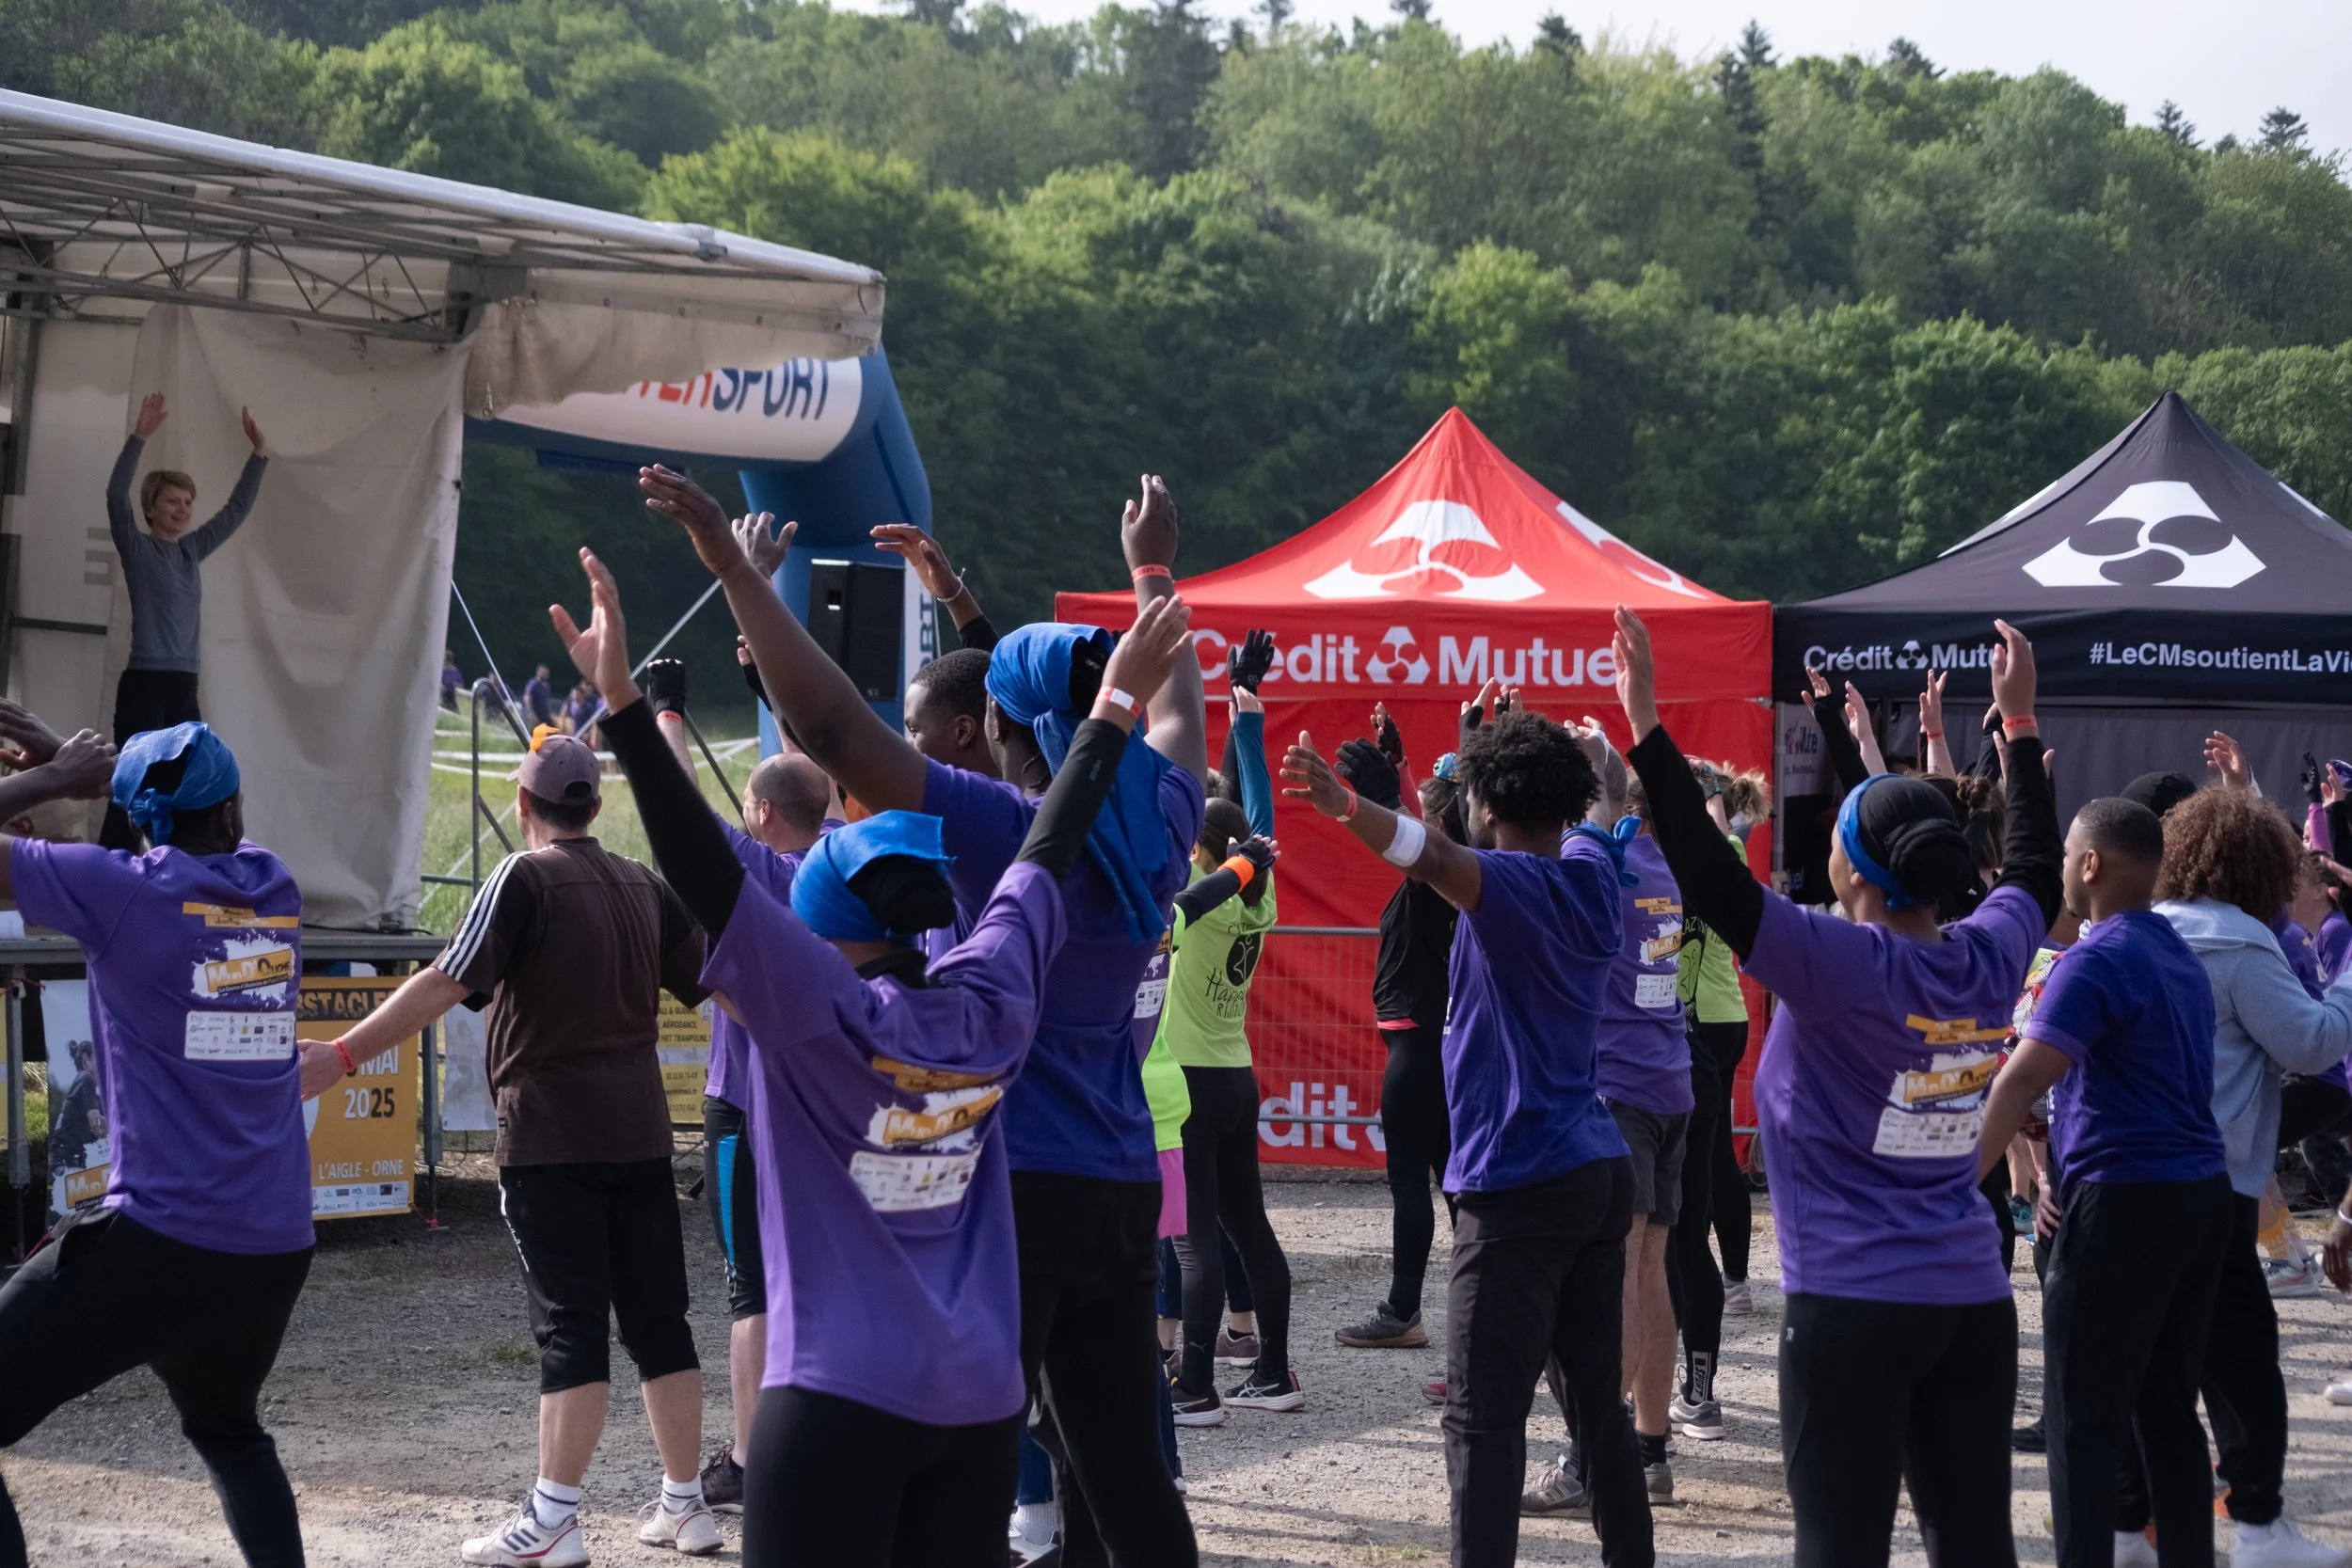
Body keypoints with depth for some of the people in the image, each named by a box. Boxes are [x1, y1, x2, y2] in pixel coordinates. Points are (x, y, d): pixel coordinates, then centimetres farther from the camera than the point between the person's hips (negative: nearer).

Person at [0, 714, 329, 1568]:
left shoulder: (122, 889, -8)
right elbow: (214, 835, 32)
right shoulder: (275, 888, 10)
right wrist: (73, 762, 29)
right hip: (278, 1248, 7)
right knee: (228, 1431, 31)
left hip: (156, 1242, -7)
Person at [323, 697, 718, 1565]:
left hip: (551, 1137, -5)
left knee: (571, 1327, -7)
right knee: (659, 1319, 11)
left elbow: (445, 985, -17)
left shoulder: (524, 879, -8)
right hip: (640, 1134, 5)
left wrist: (339, 1054, -15)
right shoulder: (645, 886, 10)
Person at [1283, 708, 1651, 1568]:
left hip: (1521, 1184, -8)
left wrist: (1345, 806, -52)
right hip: (1601, 1171, 8)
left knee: (1484, 1418, -9)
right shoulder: (1592, 877, 9)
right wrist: (1564, 763, 51)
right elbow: (1587, 823, 34)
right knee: (1598, 1400, 15)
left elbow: (1436, 857, -36)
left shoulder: (1515, 884, -13)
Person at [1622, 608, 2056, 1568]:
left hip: (1852, 1307, -6)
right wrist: (2021, 724, 32)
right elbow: (2035, 870, 24)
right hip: (1974, 1303, 6)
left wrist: (1645, 727, -17)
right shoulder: (1989, 963, 3)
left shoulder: (1842, 966, -15)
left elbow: (1713, 879, -20)